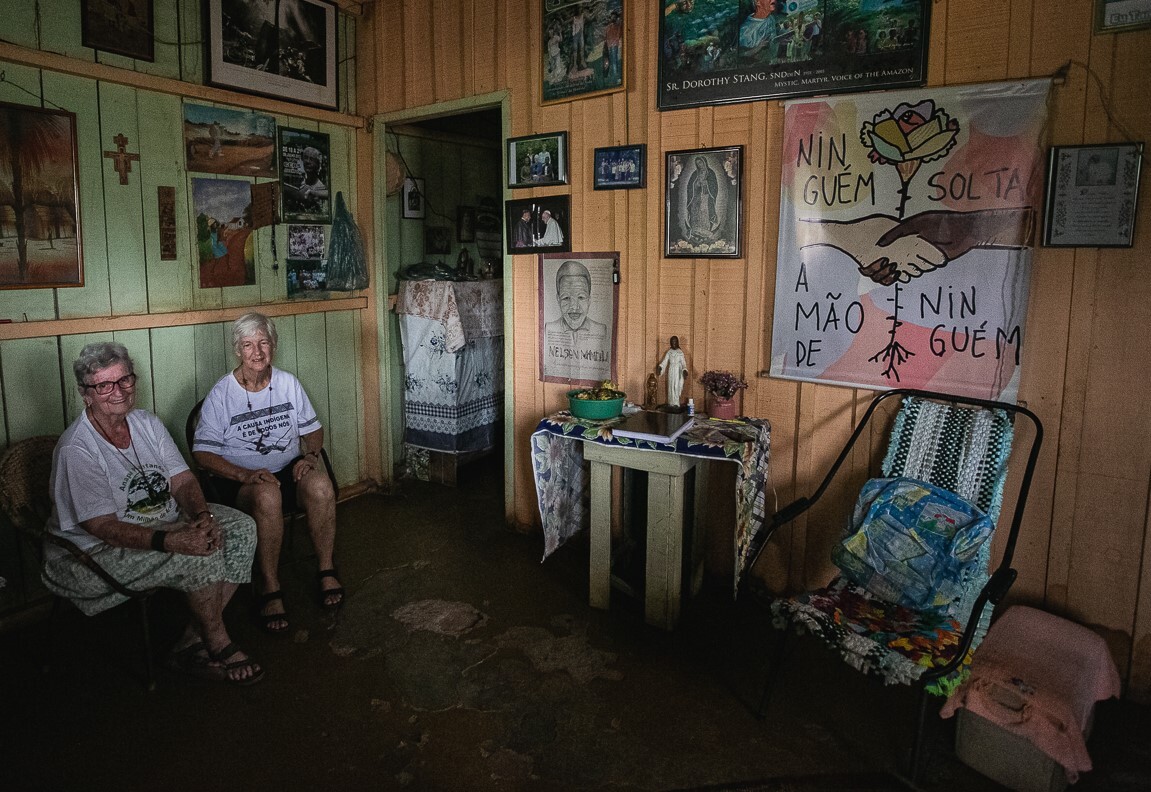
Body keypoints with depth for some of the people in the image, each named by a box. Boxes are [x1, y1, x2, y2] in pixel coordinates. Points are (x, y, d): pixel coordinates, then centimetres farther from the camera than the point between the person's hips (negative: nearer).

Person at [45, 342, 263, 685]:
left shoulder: (146, 422, 3)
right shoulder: (76, 450, -20)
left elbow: (182, 480, 0)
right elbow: (103, 527, -24)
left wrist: (202, 516, -22)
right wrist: (171, 541, -37)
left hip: (165, 520, 8)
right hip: (98, 551, -8)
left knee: (241, 529, -9)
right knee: (201, 555, -28)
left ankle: (192, 642, -7)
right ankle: (219, 646, -3)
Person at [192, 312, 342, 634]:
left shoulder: (288, 383, 8)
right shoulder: (221, 394, -4)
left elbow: (312, 429, 15)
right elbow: (202, 453, -8)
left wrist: (311, 455, -8)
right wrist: (245, 475, -22)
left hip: (289, 469, 3)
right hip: (241, 480, -3)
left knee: (320, 485, -31)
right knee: (267, 495, -38)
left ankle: (326, 571, -16)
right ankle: (271, 590, -26)